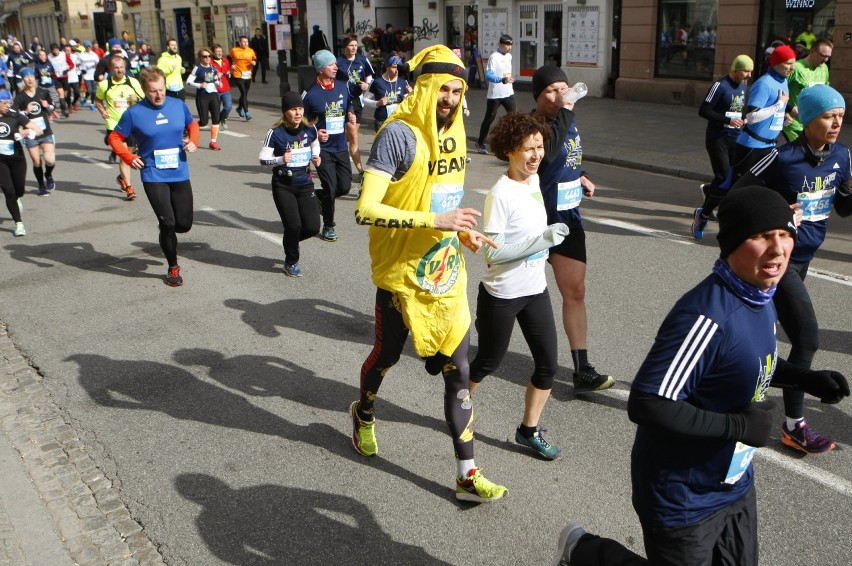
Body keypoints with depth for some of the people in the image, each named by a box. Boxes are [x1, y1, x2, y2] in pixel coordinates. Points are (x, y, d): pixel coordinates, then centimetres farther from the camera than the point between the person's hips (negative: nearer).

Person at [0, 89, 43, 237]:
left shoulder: (15, 116, -7)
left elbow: (39, 130, -10)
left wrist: (29, 132, -30)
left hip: (17, 159, 1)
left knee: (20, 190, 11)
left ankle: (16, 199, 50)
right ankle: (19, 224, 4)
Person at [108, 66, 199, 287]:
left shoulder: (178, 105, 2)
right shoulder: (134, 112, -7)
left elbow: (193, 125, 19)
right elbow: (115, 138, 3)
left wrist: (193, 142, 0)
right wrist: (129, 158, -11)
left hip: (180, 174, 3)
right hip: (153, 176, -3)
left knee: (184, 224, 5)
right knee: (167, 223, -7)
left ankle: (166, 233, 43)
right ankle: (173, 268, 14)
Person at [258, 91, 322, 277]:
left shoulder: (310, 129, -1)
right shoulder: (276, 133, -13)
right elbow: (263, 159, -10)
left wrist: (315, 157, 1)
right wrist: (281, 160, -28)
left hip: (305, 185, 4)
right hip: (283, 186, -4)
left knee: (312, 227, -3)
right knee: (293, 226, -9)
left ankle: (291, 241, 33)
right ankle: (291, 263, 18)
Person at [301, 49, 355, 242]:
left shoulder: (343, 87, 4)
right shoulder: (310, 94, -10)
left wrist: (350, 116, -3)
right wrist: (314, 132, -19)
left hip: (341, 147, 5)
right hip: (323, 149, -5)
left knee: (345, 186, 5)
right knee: (330, 188, -4)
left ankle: (317, 197, 35)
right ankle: (328, 226, 16)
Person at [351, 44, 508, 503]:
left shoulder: (453, 130, 5)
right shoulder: (398, 134, -18)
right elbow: (365, 210, -27)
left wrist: (462, 230, 2)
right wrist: (435, 220, -30)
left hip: (447, 275, 6)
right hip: (401, 275, -5)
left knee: (458, 370, 4)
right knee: (387, 355, 17)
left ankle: (467, 476, 13)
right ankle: (364, 413, 51)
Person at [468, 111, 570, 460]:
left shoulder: (535, 179, 2)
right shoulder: (500, 195, -21)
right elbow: (492, 253, -25)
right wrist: (541, 240, -29)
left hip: (535, 290, 7)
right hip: (501, 295, -7)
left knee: (548, 364, 7)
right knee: (488, 363, 11)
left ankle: (529, 430, 24)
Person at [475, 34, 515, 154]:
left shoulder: (509, 56, 10)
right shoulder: (494, 57, -13)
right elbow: (488, 75, -23)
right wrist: (503, 79, -33)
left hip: (508, 93, 6)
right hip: (495, 94, -6)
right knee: (489, 118, 4)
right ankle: (480, 143, 18)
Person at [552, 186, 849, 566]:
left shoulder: (760, 298, -3)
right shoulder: (708, 316, -32)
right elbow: (646, 405, -35)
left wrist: (804, 379, 1)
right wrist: (738, 425, -28)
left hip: (736, 485, 9)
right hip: (684, 502, -9)